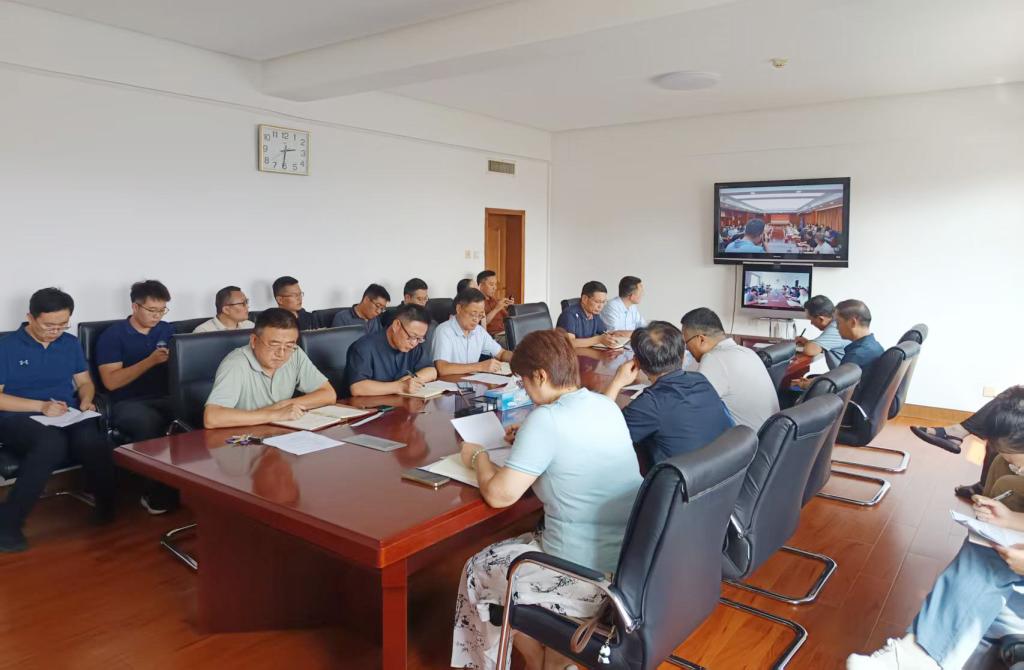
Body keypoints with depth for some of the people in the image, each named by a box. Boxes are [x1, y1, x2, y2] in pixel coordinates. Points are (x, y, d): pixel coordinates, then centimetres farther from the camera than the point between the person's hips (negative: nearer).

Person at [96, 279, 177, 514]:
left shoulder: (167, 330, 17)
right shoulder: (112, 335, 3)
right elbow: (111, 381, -7)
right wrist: (150, 361, -15)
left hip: (165, 398, 4)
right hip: (128, 404, -3)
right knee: (150, 423, -39)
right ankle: (157, 493, -22)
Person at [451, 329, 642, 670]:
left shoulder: (545, 418, -20)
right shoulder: (607, 406, 4)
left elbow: (499, 494, -19)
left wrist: (479, 457, 0)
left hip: (593, 578, -8)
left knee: (481, 570, 15)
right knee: (524, 541, 29)